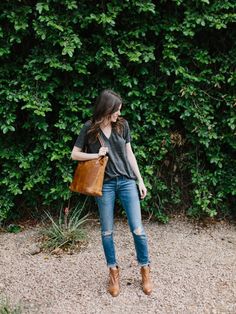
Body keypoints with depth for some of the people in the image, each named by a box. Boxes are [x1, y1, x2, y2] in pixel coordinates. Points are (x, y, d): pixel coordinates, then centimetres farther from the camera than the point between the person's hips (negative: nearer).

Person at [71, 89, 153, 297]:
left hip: (127, 181, 1)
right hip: (105, 184, -1)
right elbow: (75, 155, 2)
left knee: (137, 229, 0)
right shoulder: (89, 128, -4)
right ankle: (114, 272, 26)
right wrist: (96, 155, -14)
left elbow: (129, 153, 8)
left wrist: (140, 180, 8)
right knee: (107, 231, 8)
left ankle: (145, 270, 19)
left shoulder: (122, 125, 1)